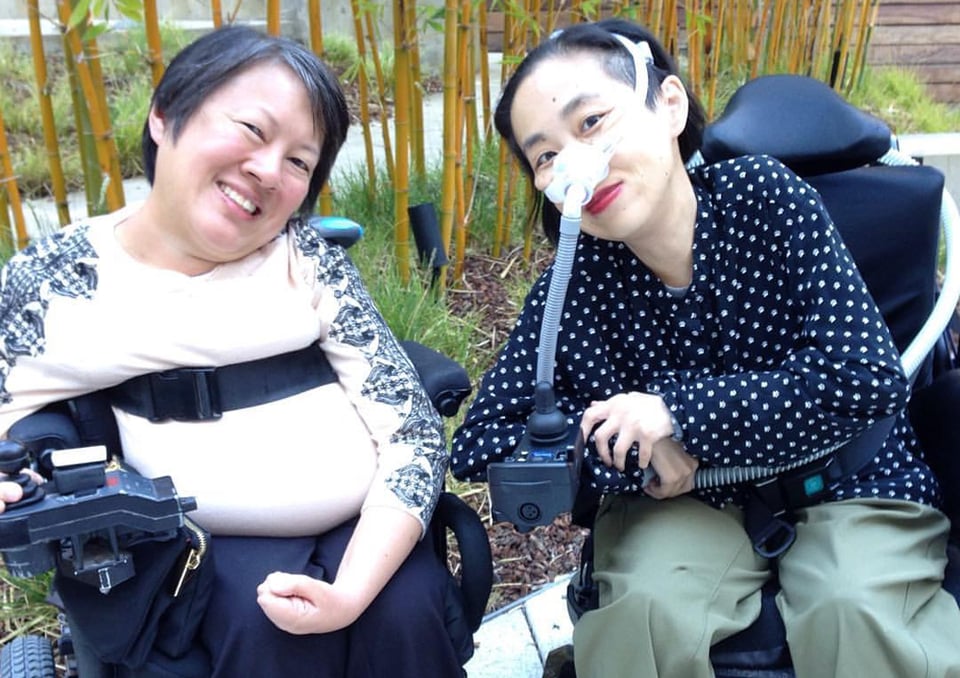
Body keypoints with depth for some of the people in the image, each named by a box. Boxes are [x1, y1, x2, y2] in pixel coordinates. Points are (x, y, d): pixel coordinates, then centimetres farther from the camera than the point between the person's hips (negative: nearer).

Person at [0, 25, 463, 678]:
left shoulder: (306, 257, -5)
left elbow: (413, 427, -9)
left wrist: (354, 591, -21)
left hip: (366, 530, 1)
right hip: (204, 548, 0)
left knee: (404, 611, -25)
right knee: (262, 622, -28)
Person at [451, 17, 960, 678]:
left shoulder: (766, 195, -16)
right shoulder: (573, 288, -14)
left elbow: (868, 378, -22)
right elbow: (477, 444, -11)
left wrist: (676, 412, -23)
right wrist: (640, 459, -22)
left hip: (844, 483, 0)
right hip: (686, 501, 1)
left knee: (860, 617, -28)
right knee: (644, 611, -27)